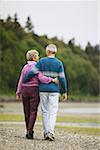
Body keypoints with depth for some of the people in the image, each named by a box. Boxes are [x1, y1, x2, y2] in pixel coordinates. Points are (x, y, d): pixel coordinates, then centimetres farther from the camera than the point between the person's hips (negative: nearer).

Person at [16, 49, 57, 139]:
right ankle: (29, 132, -13)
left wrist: (18, 93, 10)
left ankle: (29, 131, 15)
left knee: (27, 111, 10)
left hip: (25, 90, 5)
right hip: (34, 90, -5)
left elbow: (21, 81, 8)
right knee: (33, 112, -3)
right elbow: (41, 78, -22)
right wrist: (51, 80, -23)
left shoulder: (25, 67, 8)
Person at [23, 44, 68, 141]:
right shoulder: (59, 63, -2)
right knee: (53, 112, 0)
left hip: (43, 89, 1)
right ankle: (50, 132, -17)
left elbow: (32, 73, -7)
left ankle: (46, 133, 7)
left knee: (45, 112, 10)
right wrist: (64, 92, 3)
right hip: (54, 90, -1)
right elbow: (62, 79, -4)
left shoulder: (41, 61, -2)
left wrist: (23, 81, 6)